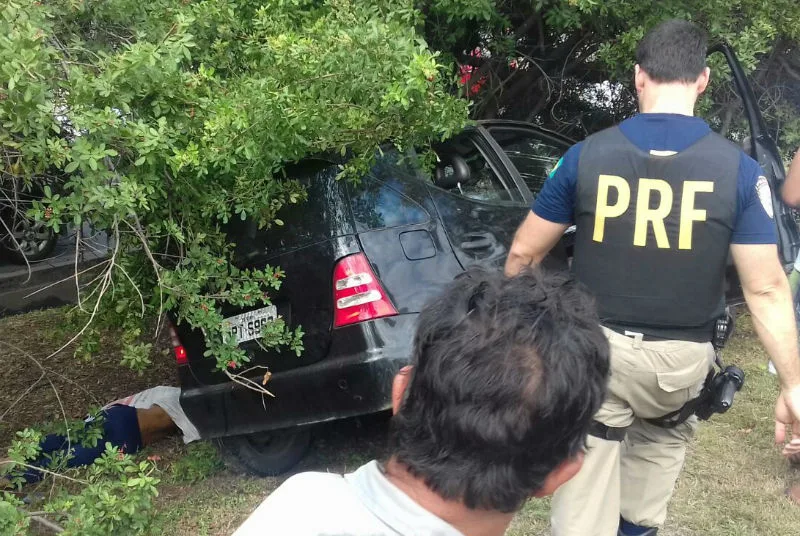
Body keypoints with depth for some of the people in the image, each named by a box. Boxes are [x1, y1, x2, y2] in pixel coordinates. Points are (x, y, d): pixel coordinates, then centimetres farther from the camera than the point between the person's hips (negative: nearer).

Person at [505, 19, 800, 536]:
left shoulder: (587, 155, -8)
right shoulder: (739, 169, -8)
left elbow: (523, 253, -1)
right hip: (681, 356, 2)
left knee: (587, 484, 10)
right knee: (663, 439, 32)